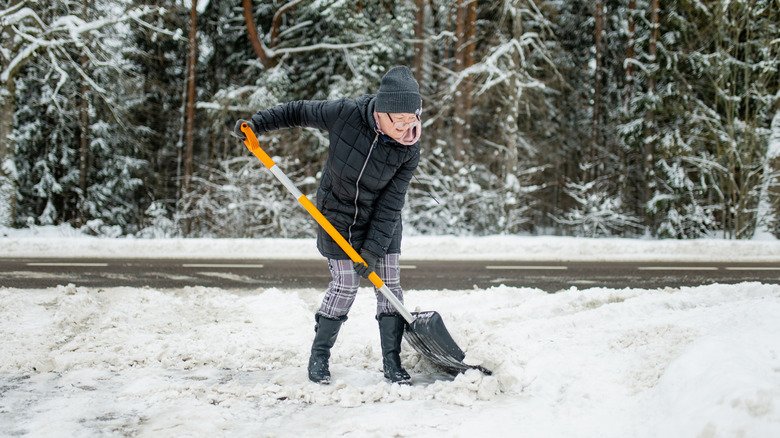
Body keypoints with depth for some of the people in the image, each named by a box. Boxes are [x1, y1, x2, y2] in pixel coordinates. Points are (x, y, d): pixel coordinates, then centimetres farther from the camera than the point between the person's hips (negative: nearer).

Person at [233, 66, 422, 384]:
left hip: (381, 223, 2)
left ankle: (391, 361, 10)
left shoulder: (409, 152, -20)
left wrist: (373, 250, -20)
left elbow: (391, 203, -18)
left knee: (389, 286, 0)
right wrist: (257, 123, -12)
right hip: (337, 219, -2)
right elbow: (300, 112, -8)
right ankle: (319, 356, 14)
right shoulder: (344, 113, -26)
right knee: (345, 286, -3)